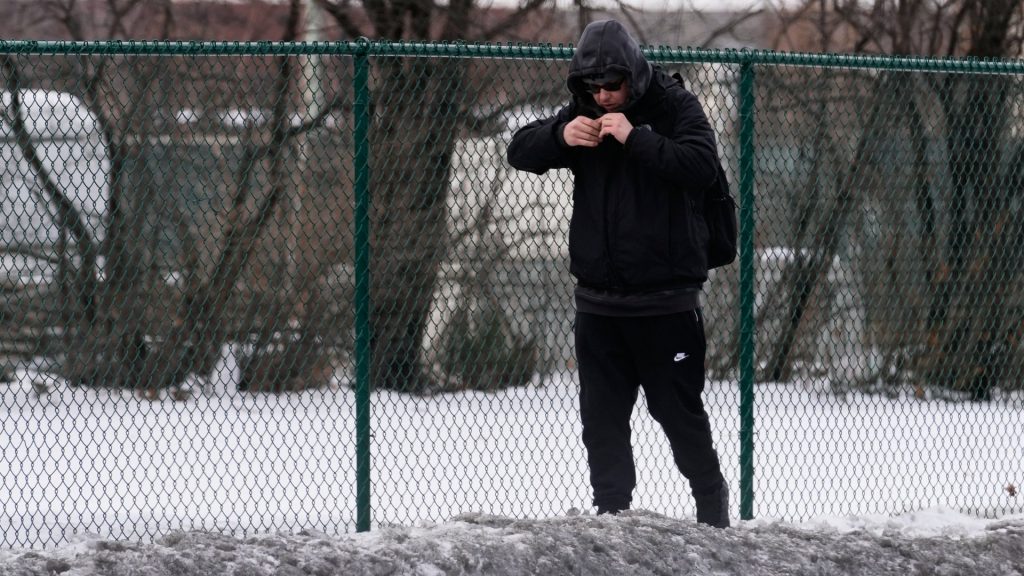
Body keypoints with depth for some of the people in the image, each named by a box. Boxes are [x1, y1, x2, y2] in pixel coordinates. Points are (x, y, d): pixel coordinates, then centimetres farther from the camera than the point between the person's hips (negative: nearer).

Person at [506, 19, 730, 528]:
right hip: (597, 301, 5)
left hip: (664, 301, -5)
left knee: (678, 410, 2)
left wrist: (636, 138, -28)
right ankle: (611, 514, 16)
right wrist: (559, 136, -16)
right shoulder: (583, 114, 6)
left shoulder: (674, 107, -7)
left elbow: (702, 166, -22)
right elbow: (519, 152, 4)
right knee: (601, 415, 8)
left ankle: (712, 508, 18)